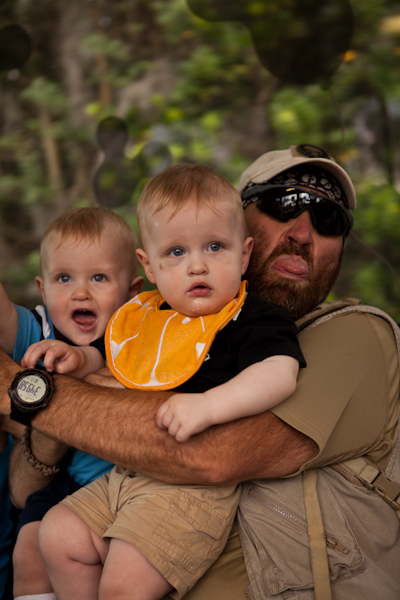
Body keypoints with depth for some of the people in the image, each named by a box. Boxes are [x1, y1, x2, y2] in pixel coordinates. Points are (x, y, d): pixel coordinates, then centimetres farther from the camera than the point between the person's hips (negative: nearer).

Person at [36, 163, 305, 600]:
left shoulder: (255, 320, -7)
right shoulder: (144, 318, 15)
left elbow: (280, 375, -26)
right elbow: (114, 372, 32)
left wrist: (208, 405, -37)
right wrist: (77, 359, 12)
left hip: (197, 486, -8)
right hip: (125, 474, 8)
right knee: (59, 535, 4)